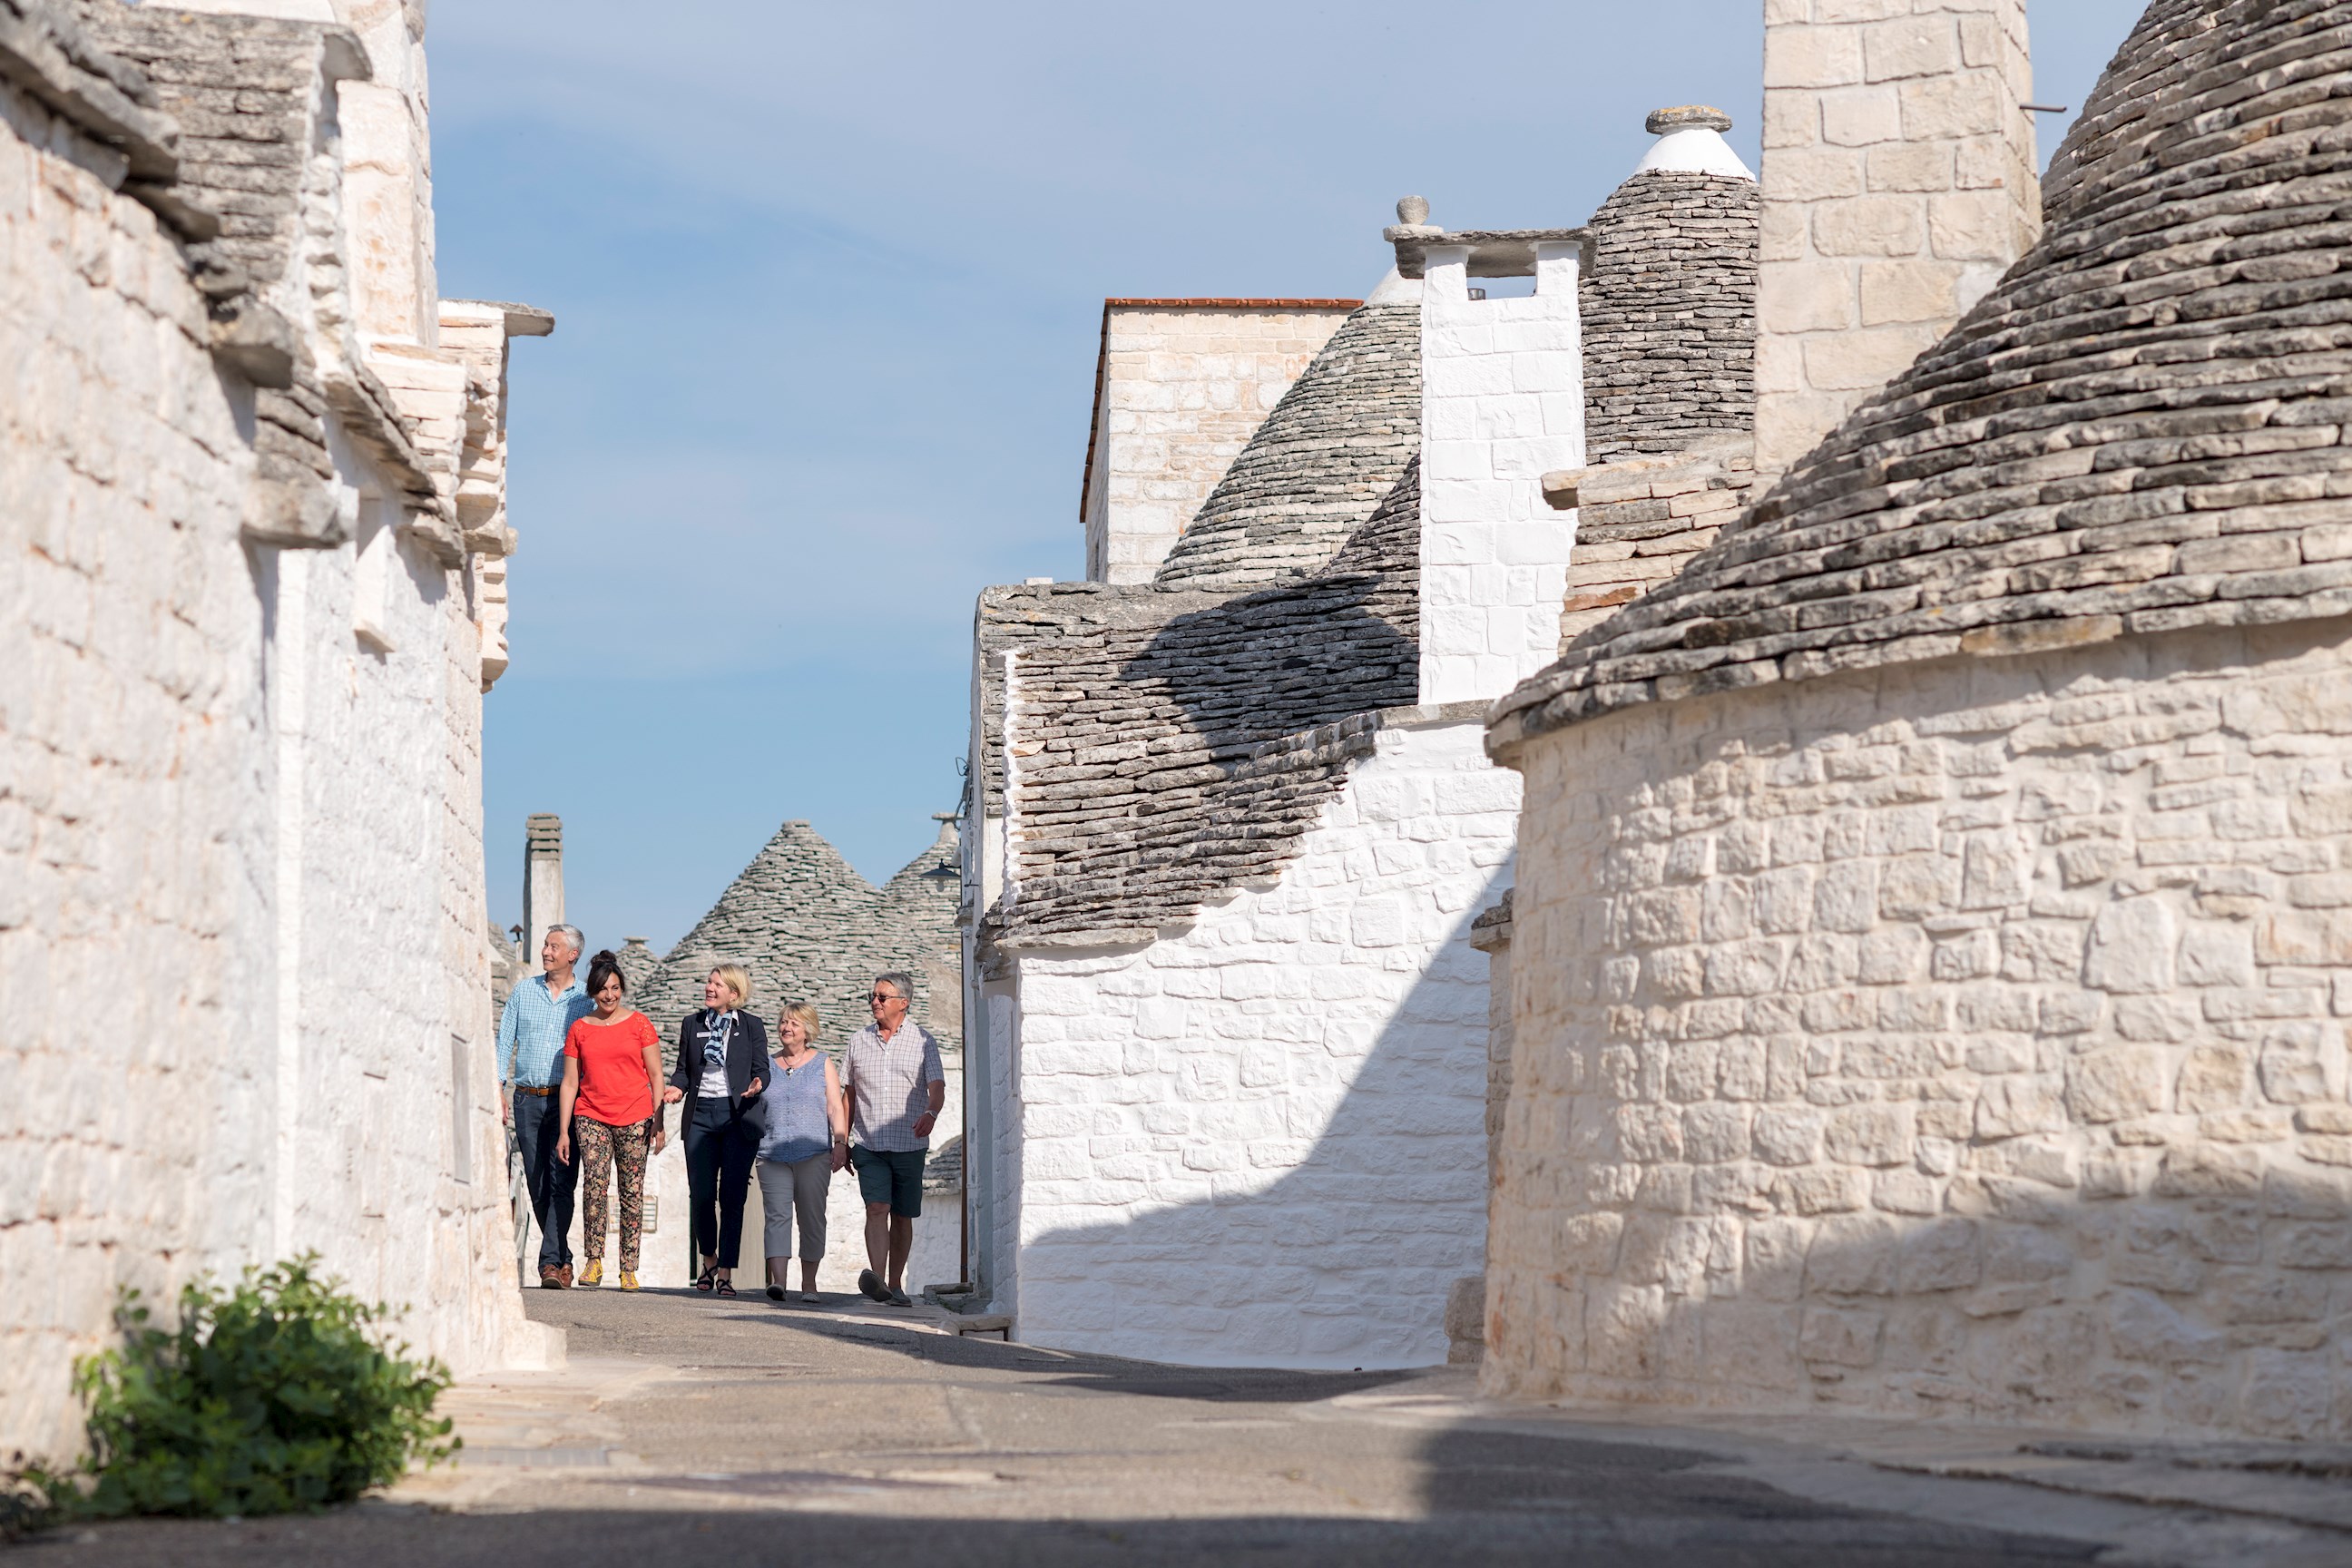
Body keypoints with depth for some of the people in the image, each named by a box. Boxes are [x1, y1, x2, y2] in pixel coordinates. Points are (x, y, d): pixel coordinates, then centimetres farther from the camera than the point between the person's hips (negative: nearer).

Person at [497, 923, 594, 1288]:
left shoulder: (586, 999, 4)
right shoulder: (524, 991, 11)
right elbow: (505, 1042, 11)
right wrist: (498, 1090, 1)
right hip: (527, 1099, 3)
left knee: (561, 1182, -13)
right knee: (537, 1185, 5)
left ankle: (551, 1262, -16)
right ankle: (562, 1258, 15)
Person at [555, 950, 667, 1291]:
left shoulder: (639, 1024, 5)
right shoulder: (579, 1029, 9)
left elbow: (655, 1075, 6)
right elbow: (570, 1082, 10)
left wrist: (659, 1122, -1)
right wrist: (564, 1131, 4)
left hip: (634, 1118, -1)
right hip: (591, 1117, 1)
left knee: (632, 1193, -2)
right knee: (595, 1186, -14)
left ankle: (629, 1269, 1)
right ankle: (593, 1260, -8)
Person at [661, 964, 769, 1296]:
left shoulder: (751, 1026, 5)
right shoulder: (691, 1024, 13)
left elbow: (762, 1068, 4)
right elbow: (684, 1068, 15)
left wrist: (757, 1084, -18)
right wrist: (677, 1087, -5)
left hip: (738, 1116, -3)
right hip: (700, 1114, 3)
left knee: (732, 1196, -5)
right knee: (700, 1194, 1)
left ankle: (725, 1272, -1)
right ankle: (709, 1261, 23)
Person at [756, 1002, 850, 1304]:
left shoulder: (822, 1064, 10)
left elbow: (835, 1108, 3)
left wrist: (840, 1143, -10)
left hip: (814, 1155, -1)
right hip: (773, 1155, 1)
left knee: (812, 1218, 0)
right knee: (777, 1215, -10)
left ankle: (809, 1282, 7)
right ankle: (778, 1280, -18)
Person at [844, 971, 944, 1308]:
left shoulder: (922, 1040, 3)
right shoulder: (858, 1040, 11)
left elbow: (936, 1086, -8)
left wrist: (931, 1112, -30)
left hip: (909, 1144, -1)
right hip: (869, 1143, 1)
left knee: (902, 1216, 5)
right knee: (877, 1208, -15)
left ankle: (895, 1286, 15)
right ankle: (876, 1280, -29)